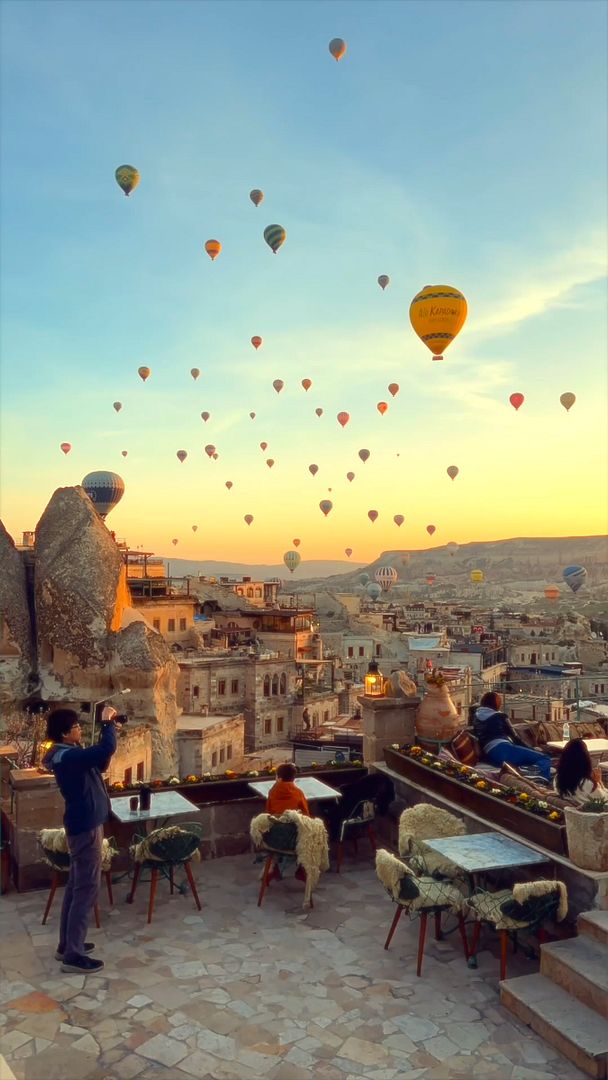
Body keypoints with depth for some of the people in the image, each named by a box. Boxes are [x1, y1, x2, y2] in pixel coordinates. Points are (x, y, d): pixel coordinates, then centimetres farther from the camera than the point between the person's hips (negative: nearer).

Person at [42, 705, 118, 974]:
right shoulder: (67, 756, -23)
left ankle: (67, 944, 28)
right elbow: (106, 749, -37)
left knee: (76, 886, 17)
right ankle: (73, 955, 4)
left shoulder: (69, 753, 8)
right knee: (87, 889, -3)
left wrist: (109, 727, 6)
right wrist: (107, 722, -20)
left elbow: (101, 763, 18)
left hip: (84, 825, 10)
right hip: (85, 828, -10)